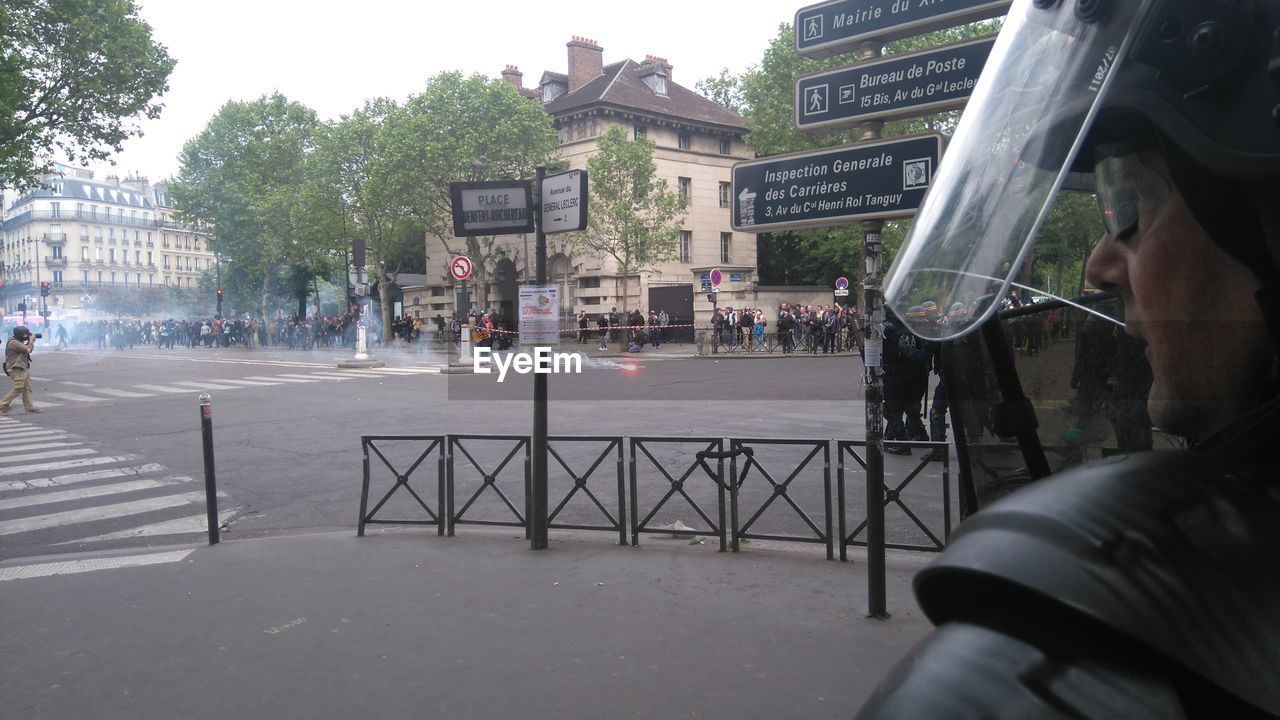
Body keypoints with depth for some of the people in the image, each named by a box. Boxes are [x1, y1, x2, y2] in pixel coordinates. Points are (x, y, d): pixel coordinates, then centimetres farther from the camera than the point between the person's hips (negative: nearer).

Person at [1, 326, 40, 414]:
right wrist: (31, 340, -4)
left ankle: (29, 407, 9)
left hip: (23, 369, 10)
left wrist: (30, 341, 8)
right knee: (18, 389, -12)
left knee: (27, 388, 8)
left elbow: (27, 349, 21)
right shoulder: (13, 343, -17)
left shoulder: (18, 342, 14)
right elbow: (28, 349, -19)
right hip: (17, 370, -10)